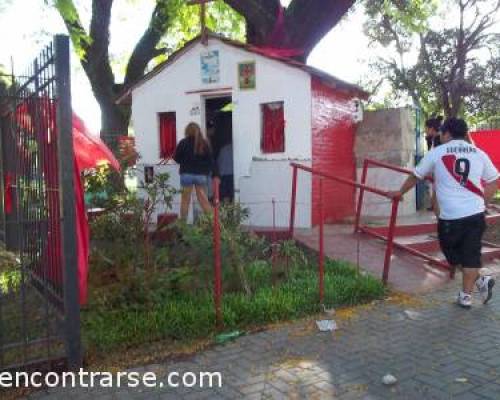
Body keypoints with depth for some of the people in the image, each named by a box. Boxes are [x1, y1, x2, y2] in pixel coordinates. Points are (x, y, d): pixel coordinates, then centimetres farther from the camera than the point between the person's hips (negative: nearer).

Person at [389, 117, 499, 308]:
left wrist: (400, 192, 25)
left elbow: (415, 176, 10)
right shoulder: (479, 154, 8)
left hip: (450, 216, -3)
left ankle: (480, 281, 12)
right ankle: (466, 295, 13)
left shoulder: (437, 153, 0)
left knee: (452, 254, 17)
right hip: (476, 214, 4)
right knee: (470, 254, 10)